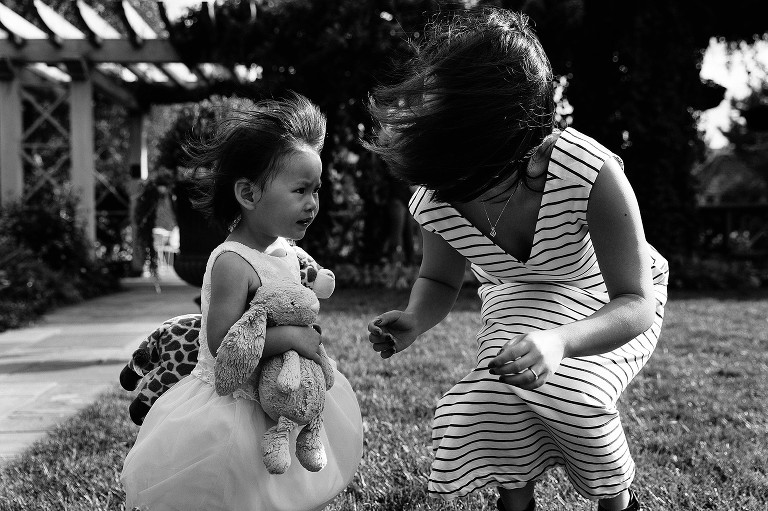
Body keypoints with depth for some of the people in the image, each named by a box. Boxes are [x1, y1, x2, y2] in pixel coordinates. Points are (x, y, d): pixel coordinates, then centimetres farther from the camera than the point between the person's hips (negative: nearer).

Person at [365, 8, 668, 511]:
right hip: (520, 299, 3)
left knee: (566, 392, -27)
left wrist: (559, 342, -55)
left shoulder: (592, 173, -39)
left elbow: (634, 304, -34)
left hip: (607, 302, -2)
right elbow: (439, 281, -4)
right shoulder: (433, 200, -25)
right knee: (499, 393, -25)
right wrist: (414, 320, -29)